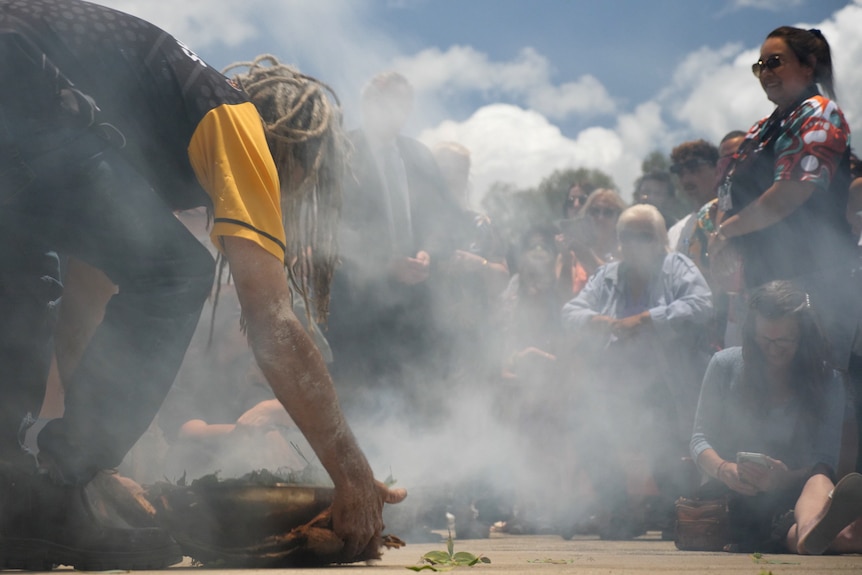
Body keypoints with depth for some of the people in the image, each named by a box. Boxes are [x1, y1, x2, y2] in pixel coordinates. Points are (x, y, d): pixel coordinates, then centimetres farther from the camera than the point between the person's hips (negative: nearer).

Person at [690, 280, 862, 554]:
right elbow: (700, 437, 8)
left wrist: (787, 478, -25)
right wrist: (724, 469, -16)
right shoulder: (725, 365, 9)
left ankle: (811, 532, -75)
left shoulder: (827, 383, 8)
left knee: (819, 481, -38)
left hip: (793, 491, 0)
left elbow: (825, 462, -1)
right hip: (734, 495, 0)